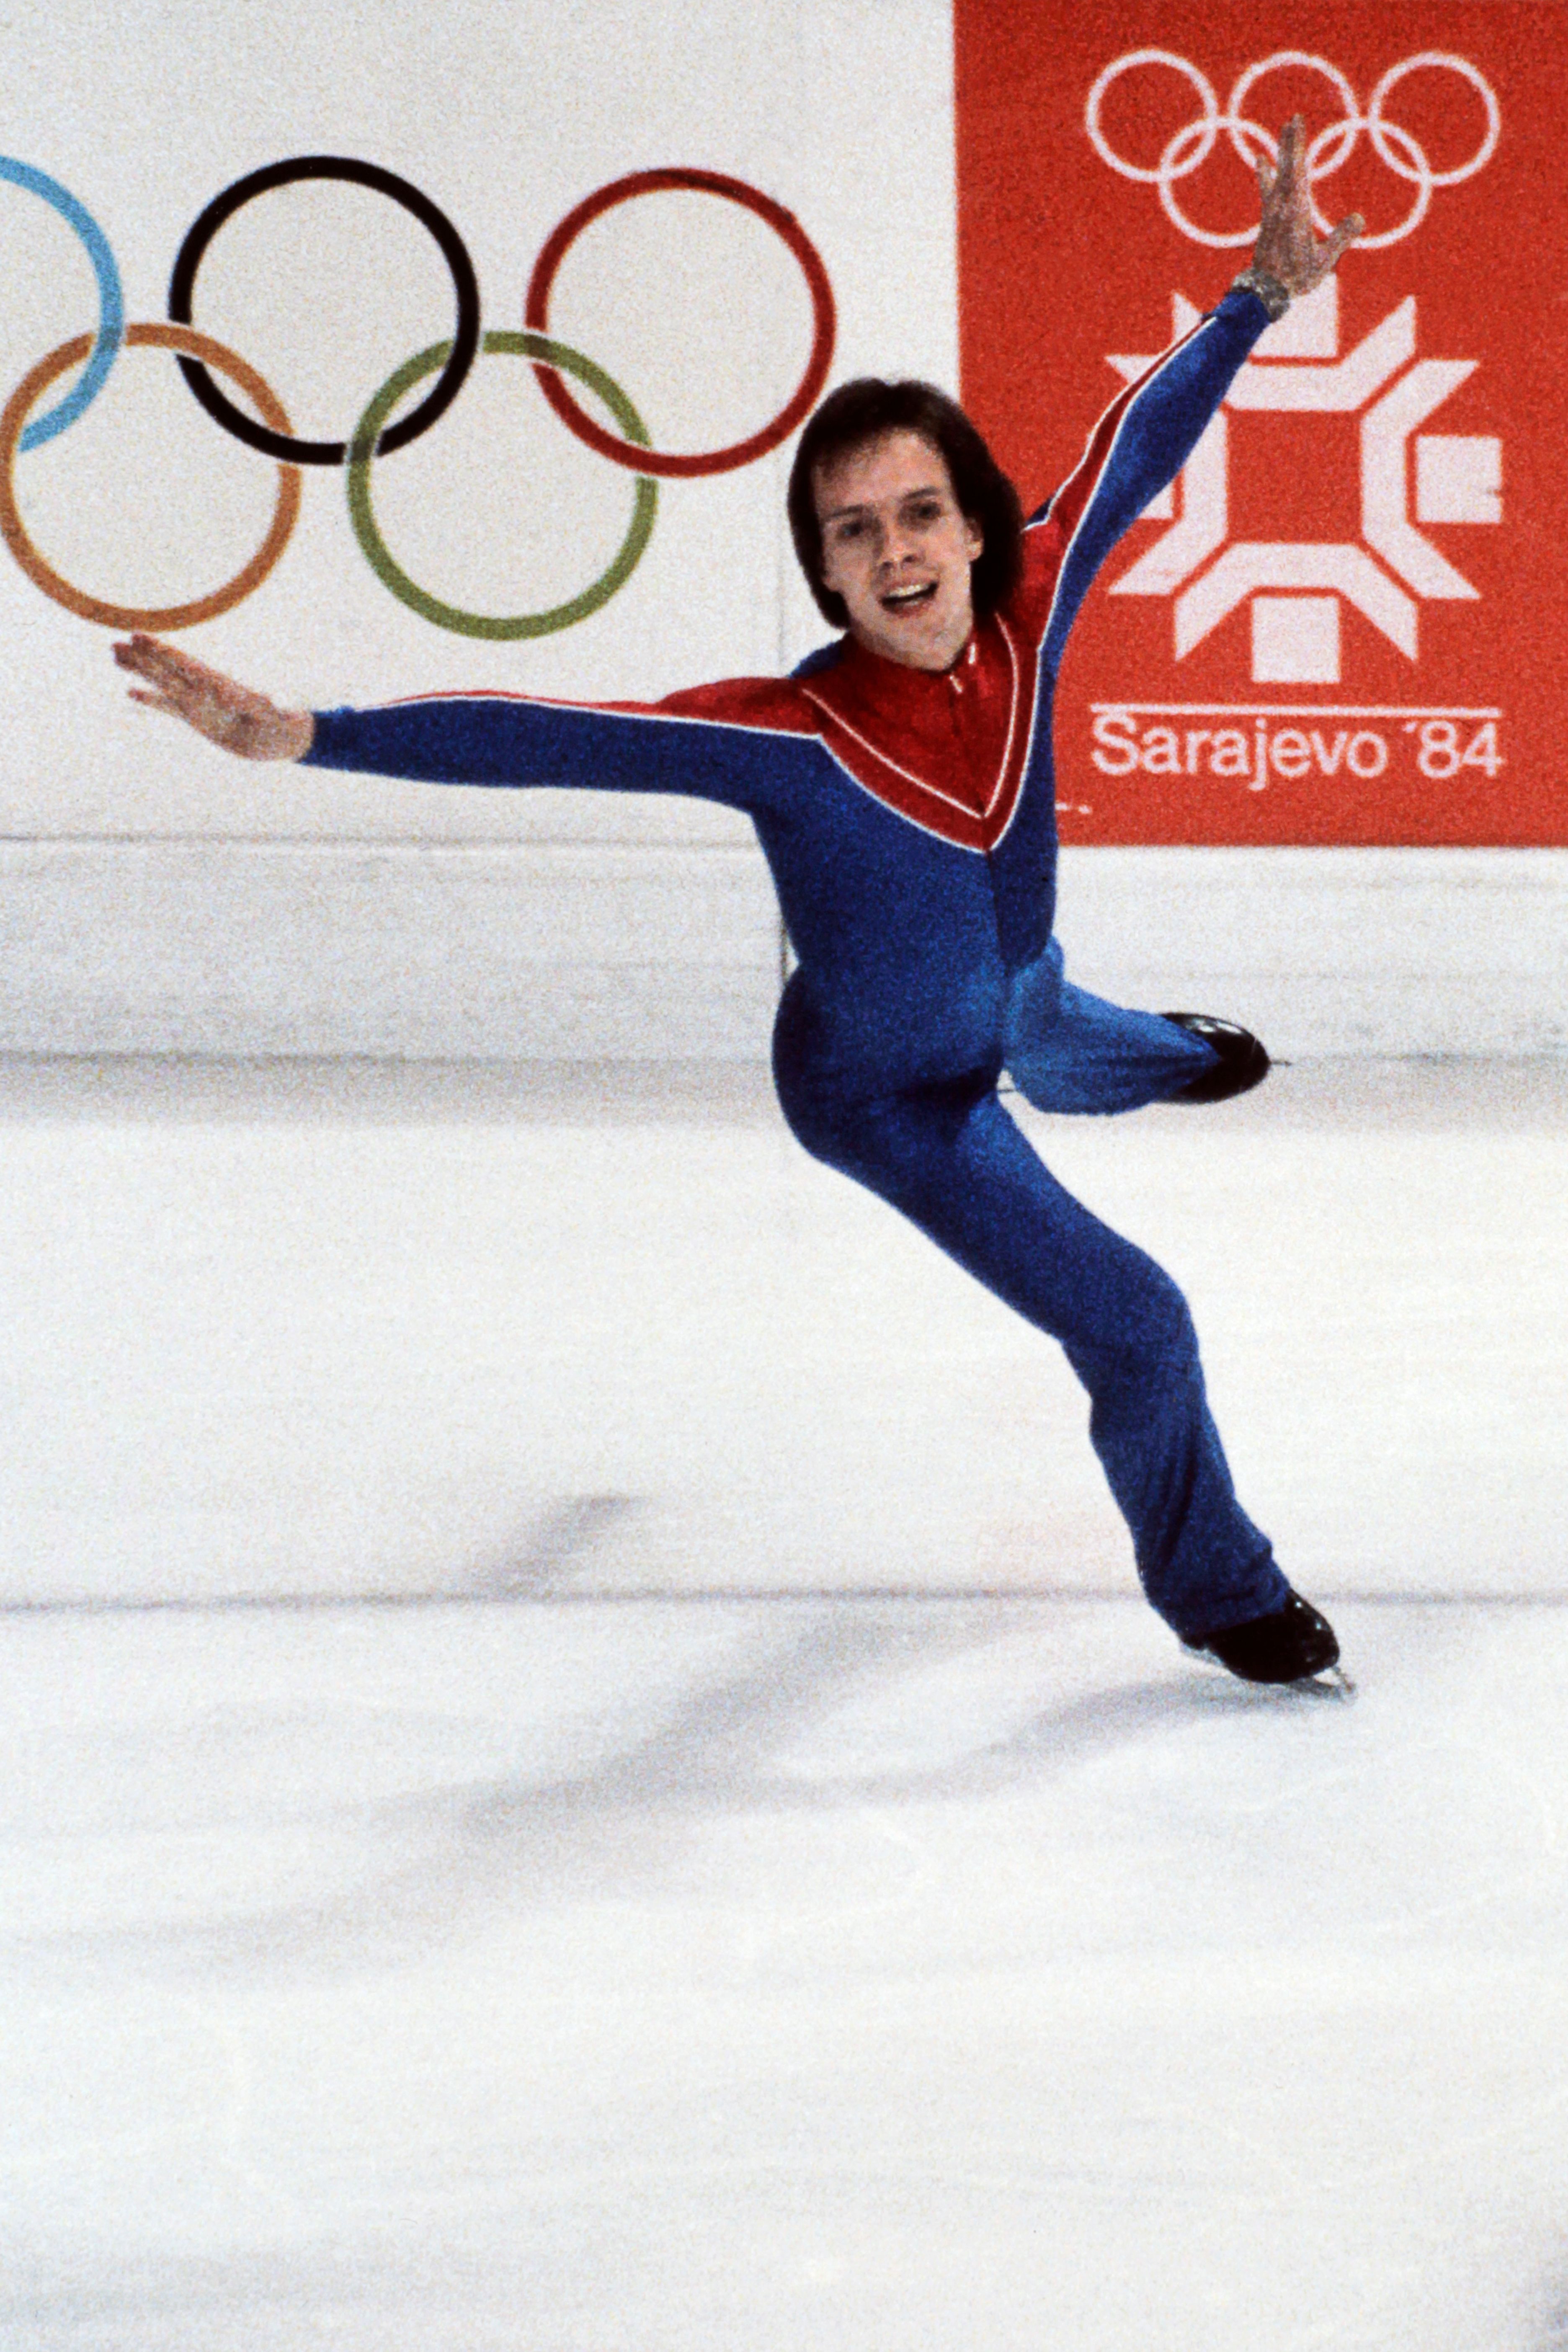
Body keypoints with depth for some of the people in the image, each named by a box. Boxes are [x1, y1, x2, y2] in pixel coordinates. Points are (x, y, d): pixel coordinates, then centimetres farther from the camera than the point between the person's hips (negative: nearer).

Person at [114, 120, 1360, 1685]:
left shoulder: (1025, 616, -27)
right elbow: (548, 738, -47)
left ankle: (1176, 1052, 83)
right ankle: (1218, 1588, 24)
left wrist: (1260, 294, -15)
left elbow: (1137, 446, -14)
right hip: (889, 1097, -6)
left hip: (1017, 1002, 6)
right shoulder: (790, 737, -40)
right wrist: (303, 737, -55)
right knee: (1135, 1331, -5)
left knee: (1082, 1056, 42)